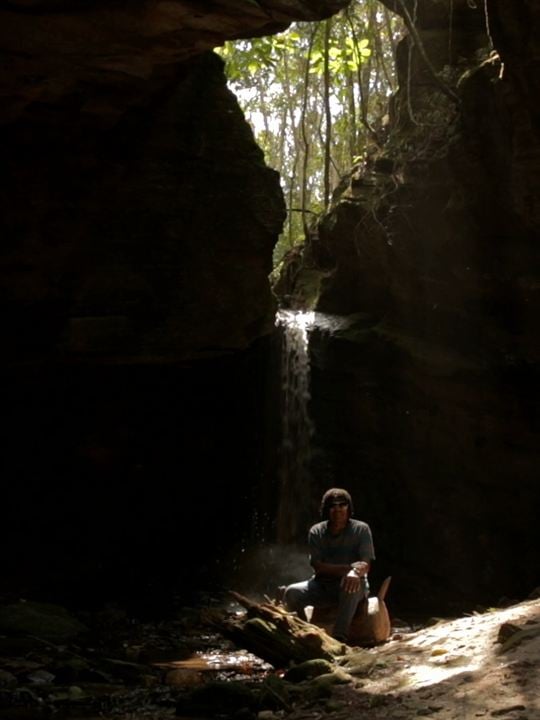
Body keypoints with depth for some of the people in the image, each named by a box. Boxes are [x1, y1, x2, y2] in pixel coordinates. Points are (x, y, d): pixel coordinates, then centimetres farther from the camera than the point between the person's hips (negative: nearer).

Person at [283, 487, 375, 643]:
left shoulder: (361, 529, -6)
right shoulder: (316, 532, -2)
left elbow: (366, 564, -13)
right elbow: (318, 566, -9)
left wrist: (355, 572, -39)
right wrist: (349, 567, -23)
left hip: (350, 585, -2)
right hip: (323, 585, 2)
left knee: (352, 586, -39)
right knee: (292, 592, -25)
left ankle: (339, 637, -39)